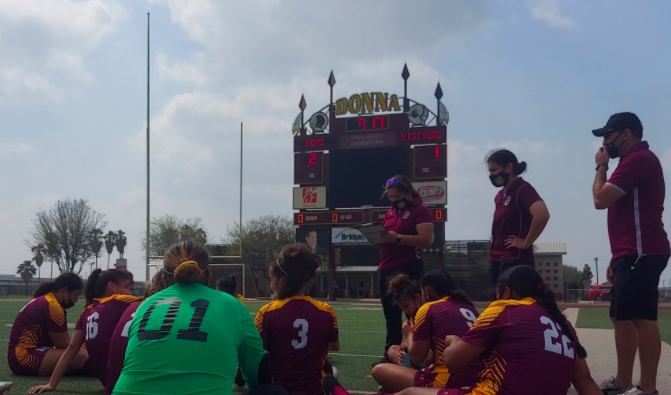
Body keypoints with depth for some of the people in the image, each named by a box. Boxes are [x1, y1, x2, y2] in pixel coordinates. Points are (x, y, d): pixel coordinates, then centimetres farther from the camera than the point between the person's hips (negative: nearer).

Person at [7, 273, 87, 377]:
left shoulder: (45, 302, 16)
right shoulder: (52, 306, -16)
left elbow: (66, 342, 15)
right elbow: (63, 346, -12)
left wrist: (84, 351, 7)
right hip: (25, 356, -12)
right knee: (80, 358, -29)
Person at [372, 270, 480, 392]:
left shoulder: (428, 309, -4)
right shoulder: (468, 306, 14)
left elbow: (417, 358, 1)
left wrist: (410, 334, 19)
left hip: (447, 384, -7)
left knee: (379, 371, 4)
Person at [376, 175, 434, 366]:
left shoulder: (420, 210, -5)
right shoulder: (390, 212, 19)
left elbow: (426, 239, -17)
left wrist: (397, 237, -21)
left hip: (408, 269, -8)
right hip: (386, 268, 8)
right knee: (391, 315, 10)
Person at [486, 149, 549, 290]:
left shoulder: (523, 190, -10)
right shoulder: (501, 195, 16)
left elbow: (542, 215, -27)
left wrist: (526, 243, -19)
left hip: (515, 261, -9)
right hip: (497, 260, 9)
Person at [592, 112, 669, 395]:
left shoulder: (639, 158, -12)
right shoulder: (634, 161, 23)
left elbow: (600, 199, -16)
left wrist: (601, 166, 0)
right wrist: (617, 257, 23)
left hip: (640, 254, -11)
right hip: (632, 254, 11)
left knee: (642, 319, -10)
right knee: (621, 318, 13)